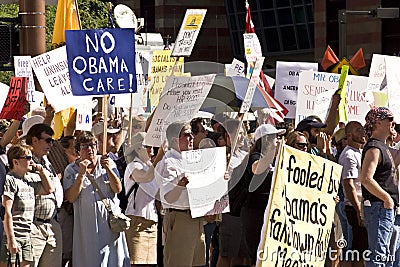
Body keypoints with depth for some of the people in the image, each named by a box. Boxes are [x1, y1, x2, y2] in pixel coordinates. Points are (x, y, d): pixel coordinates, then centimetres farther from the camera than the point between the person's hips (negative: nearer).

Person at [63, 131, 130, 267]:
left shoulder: (107, 162, 5)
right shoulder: (72, 170, 1)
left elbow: (118, 189, -1)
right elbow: (71, 197, -10)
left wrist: (109, 169, -15)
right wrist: (82, 174, -17)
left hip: (110, 220, 1)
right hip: (87, 224, -1)